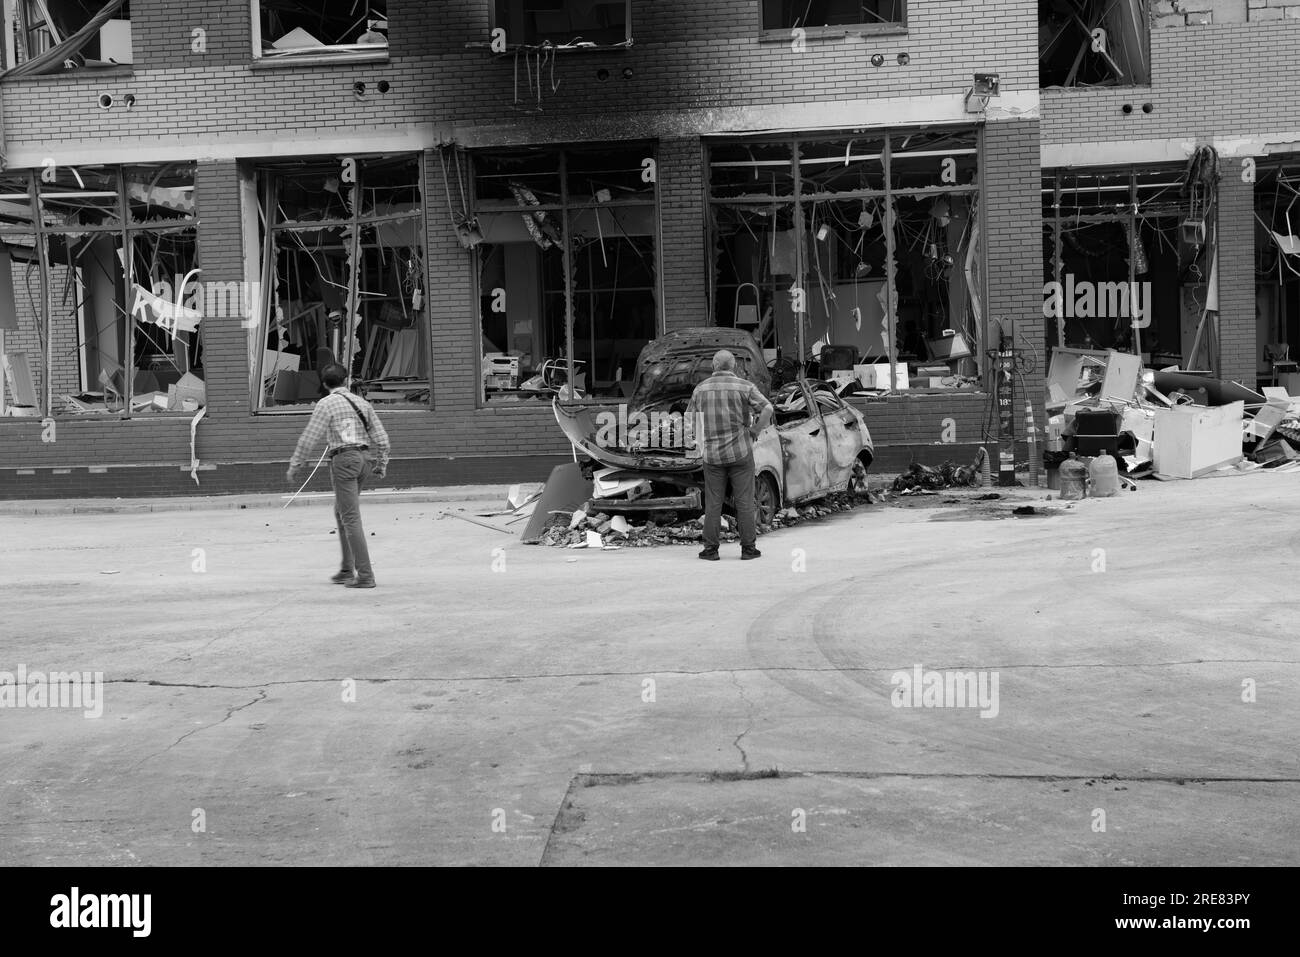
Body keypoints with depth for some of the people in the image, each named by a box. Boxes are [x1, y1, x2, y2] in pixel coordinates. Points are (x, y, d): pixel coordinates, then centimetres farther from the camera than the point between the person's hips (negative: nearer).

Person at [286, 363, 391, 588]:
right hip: (365, 458, 7)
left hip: (344, 459, -7)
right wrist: (381, 465, 21)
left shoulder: (326, 404, -4)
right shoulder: (362, 402, 13)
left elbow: (310, 439, -9)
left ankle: (365, 575, -10)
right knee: (341, 512, 20)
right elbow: (381, 438, 12)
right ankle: (347, 570, 21)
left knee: (351, 519, -5)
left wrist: (294, 466, -2)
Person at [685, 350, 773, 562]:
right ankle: (748, 548, 4)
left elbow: (690, 420, 11)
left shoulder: (700, 389, 6)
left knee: (713, 503, 6)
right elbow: (767, 408, -14)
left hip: (712, 454, 2)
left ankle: (710, 549, 5)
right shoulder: (744, 386, -3)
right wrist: (754, 431, -4)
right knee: (744, 502, 3)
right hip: (740, 452, -2)